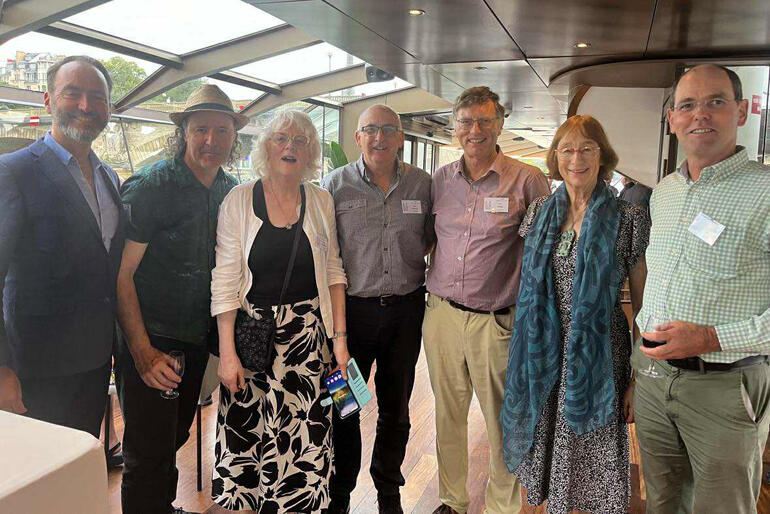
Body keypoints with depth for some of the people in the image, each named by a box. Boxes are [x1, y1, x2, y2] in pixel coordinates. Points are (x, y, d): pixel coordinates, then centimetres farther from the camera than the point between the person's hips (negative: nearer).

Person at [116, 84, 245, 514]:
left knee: (175, 438, 22)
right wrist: (143, 352, -20)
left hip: (198, 340, 6)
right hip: (150, 342, -6)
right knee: (150, 454, 3)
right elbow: (122, 275, -16)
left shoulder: (232, 191, 4)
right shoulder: (150, 186, -15)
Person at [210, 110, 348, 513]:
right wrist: (227, 353, -9)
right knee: (247, 432, 5)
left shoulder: (322, 201, 5)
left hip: (309, 335, 2)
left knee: (306, 436, 3)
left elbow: (333, 272, 8)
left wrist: (339, 336, 2)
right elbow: (225, 282, -5)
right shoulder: (239, 200, -3)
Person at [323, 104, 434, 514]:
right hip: (352, 308, -2)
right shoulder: (336, 184, -2)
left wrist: (410, 267, 3)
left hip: (407, 308, 2)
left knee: (396, 408, 16)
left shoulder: (422, 184, 4)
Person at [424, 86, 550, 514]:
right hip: (441, 314, 4)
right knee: (448, 414, 15)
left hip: (497, 321, -3)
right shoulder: (440, 179, 7)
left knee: (502, 422, 8)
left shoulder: (528, 180, -5)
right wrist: (430, 286, 10)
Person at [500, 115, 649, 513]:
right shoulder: (540, 212, 4)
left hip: (600, 356, -3)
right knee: (549, 453, 18)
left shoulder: (629, 218, -7)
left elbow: (643, 306, -4)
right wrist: (524, 354, 8)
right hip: (543, 356, 4)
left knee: (597, 462, 8)